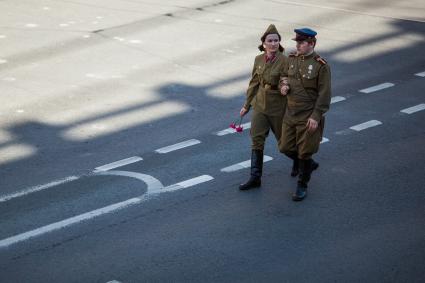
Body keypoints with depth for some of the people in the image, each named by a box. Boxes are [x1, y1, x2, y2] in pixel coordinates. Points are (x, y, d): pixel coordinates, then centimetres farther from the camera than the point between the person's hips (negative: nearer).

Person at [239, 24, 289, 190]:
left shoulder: (284, 61, -16)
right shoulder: (259, 60, 0)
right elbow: (254, 83, 10)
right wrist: (247, 105, 14)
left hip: (277, 107, -4)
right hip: (260, 105, 4)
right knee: (256, 140, -1)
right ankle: (255, 178, 4)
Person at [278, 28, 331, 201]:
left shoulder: (321, 66, -15)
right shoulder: (291, 59, 3)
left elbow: (324, 94, -15)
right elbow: (284, 76, 19)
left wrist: (316, 117, -19)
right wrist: (284, 85, -5)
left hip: (309, 117, -6)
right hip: (290, 113, 6)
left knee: (304, 152, 3)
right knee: (285, 148, 11)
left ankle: (302, 186, 19)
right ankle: (309, 165, 37)